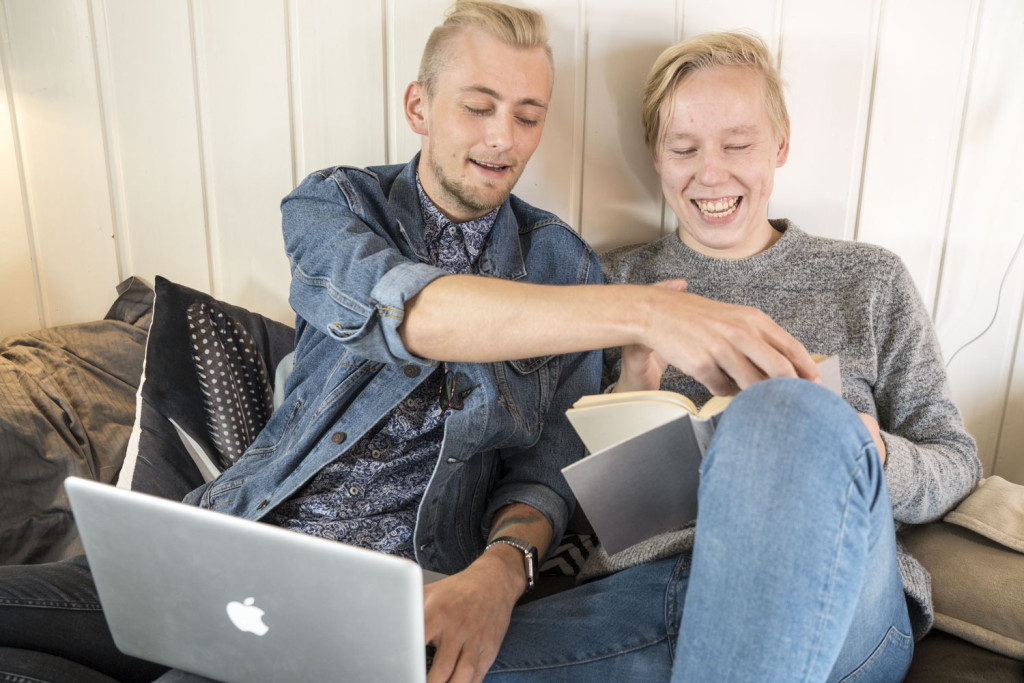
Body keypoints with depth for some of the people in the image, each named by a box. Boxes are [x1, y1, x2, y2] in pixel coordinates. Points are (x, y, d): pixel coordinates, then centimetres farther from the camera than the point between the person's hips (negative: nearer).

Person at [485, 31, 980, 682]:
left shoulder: (869, 279, 15)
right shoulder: (616, 281, 16)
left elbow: (955, 463, 15)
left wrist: (870, 457, -8)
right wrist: (626, 400, -8)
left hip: (832, 599, 0)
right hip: (642, 584, 1)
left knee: (790, 409, -34)